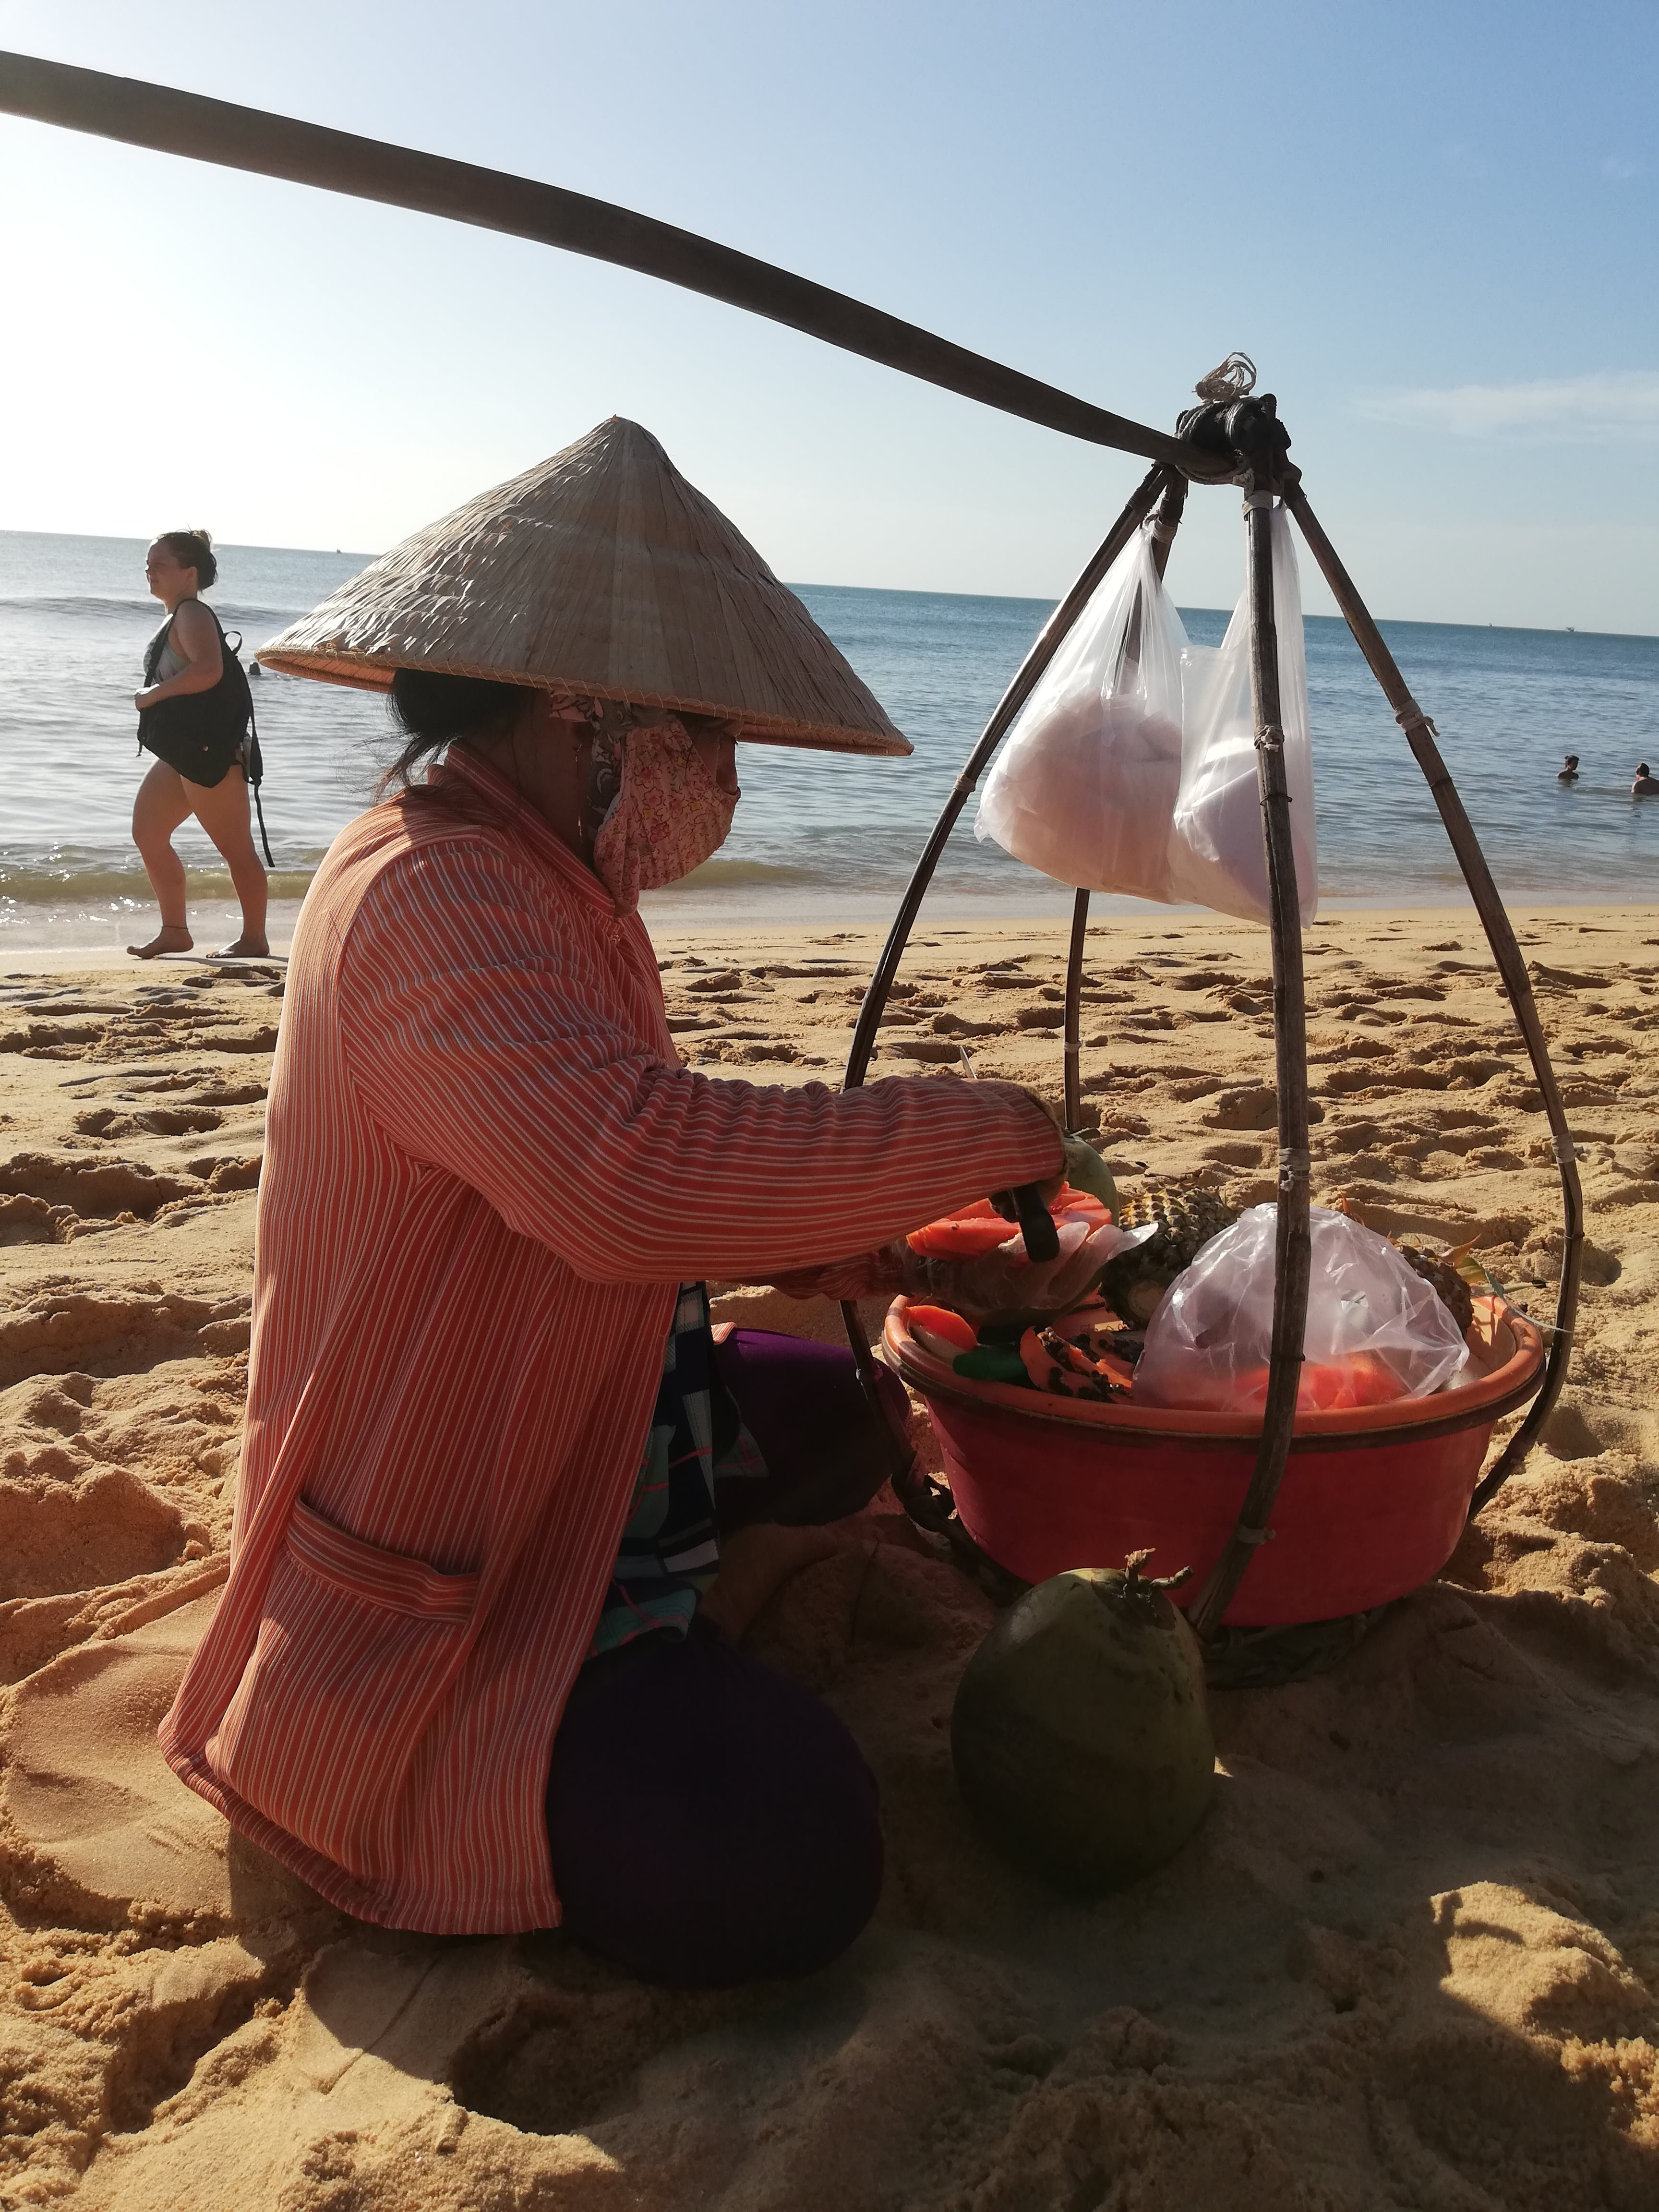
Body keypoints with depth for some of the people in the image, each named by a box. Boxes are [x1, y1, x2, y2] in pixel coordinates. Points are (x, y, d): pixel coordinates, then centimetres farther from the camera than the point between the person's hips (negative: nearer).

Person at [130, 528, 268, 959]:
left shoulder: (193, 615, -13)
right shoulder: (177, 619, 18)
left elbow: (209, 670, -30)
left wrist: (155, 693, -20)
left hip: (209, 752, -11)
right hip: (182, 752, 11)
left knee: (236, 849, -3)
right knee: (147, 833, 12)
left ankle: (254, 938, 6)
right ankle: (175, 932, 18)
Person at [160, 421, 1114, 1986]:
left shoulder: (542, 887, 9)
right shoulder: (427, 891, -25)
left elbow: (699, 1192, 13)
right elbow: (634, 1172, -43)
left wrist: (936, 1272, 5)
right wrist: (980, 1134, -29)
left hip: (566, 1466, 11)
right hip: (431, 1594, -10)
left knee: (839, 1414, 25)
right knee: (783, 1861, -24)